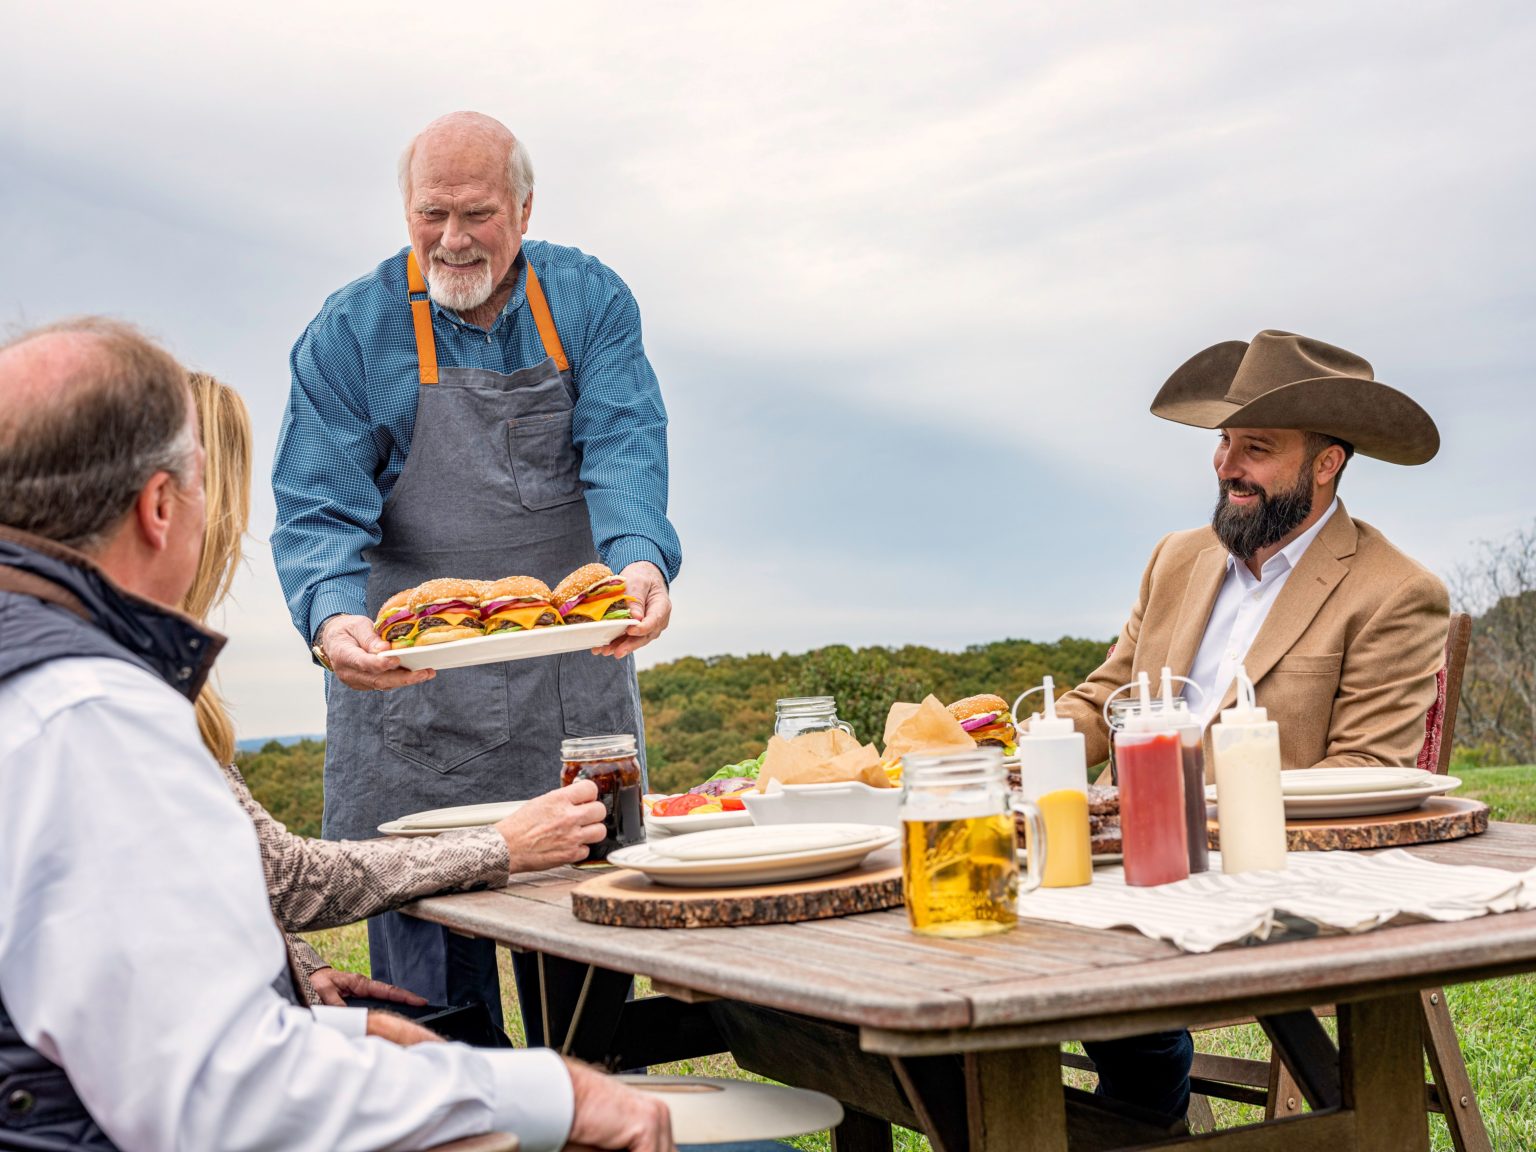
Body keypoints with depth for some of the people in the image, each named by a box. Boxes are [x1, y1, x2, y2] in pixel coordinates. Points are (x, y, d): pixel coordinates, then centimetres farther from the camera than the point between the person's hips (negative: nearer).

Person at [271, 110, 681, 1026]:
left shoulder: (590, 303, 3)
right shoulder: (351, 332, -1)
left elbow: (626, 451, -9)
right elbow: (319, 506, -7)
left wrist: (640, 560, -31)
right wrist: (334, 617, -29)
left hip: (575, 684, 2)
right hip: (411, 689, -1)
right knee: (425, 942, 1)